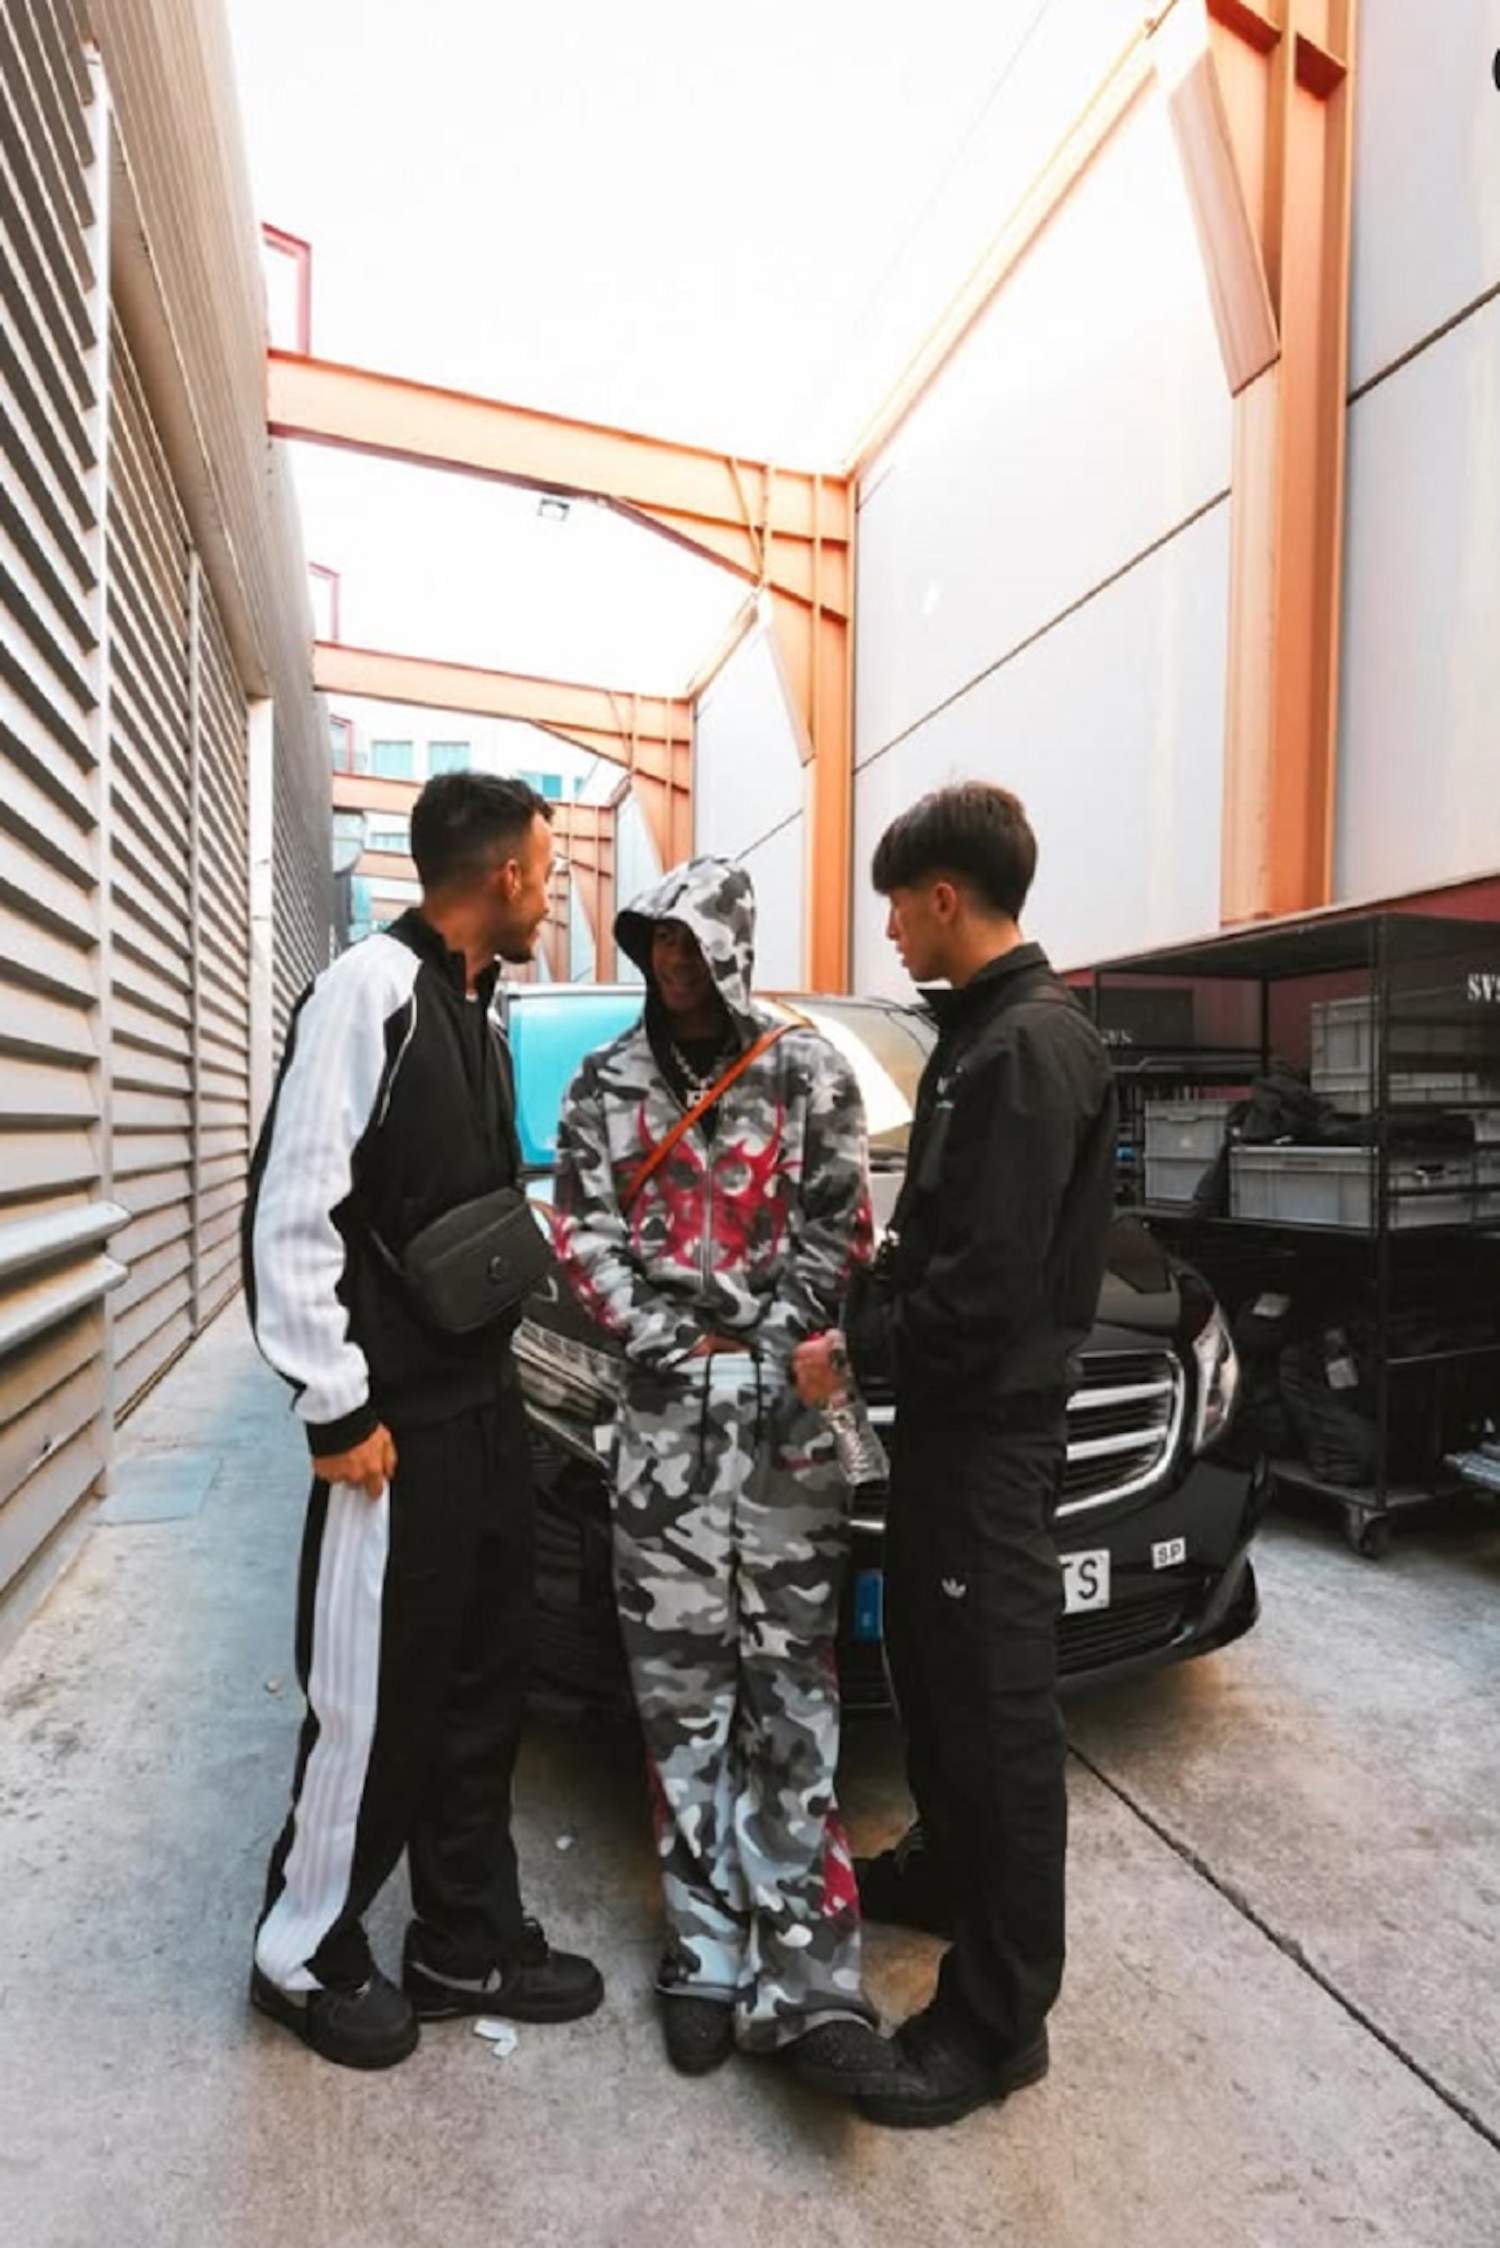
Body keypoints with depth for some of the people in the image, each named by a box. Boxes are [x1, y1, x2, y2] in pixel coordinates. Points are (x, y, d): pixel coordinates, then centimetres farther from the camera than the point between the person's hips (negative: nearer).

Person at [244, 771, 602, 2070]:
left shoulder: (478, 1009, 11)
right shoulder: (372, 989, -15)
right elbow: (290, 1216, -18)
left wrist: (501, 1364, 14)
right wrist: (337, 1409, -16)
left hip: (488, 1406, 8)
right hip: (398, 1427, -8)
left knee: (484, 1687, 17)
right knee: (376, 1707, 7)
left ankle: (468, 1945, 35)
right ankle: (306, 1957, 33)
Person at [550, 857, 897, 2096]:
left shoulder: (808, 1071, 4)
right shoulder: (610, 1083, 8)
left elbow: (839, 1228, 1)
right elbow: (587, 1230, 2)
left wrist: (770, 1341, -7)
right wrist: (659, 1338, -7)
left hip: (785, 1403, -1)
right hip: (665, 1408, 2)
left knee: (791, 1683, 0)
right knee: (681, 1683, 7)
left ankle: (804, 1978, 9)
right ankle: (710, 1951, 22)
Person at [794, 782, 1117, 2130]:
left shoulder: (1032, 1044, -20)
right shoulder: (979, 1035, 11)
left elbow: (994, 1278, -25)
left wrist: (858, 1350, -14)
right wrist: (873, 1294, 7)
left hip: (994, 1424, -10)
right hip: (948, 1408, 10)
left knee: (999, 1705, 3)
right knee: (927, 1663, 23)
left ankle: (999, 2020, 21)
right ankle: (948, 1869, 45)